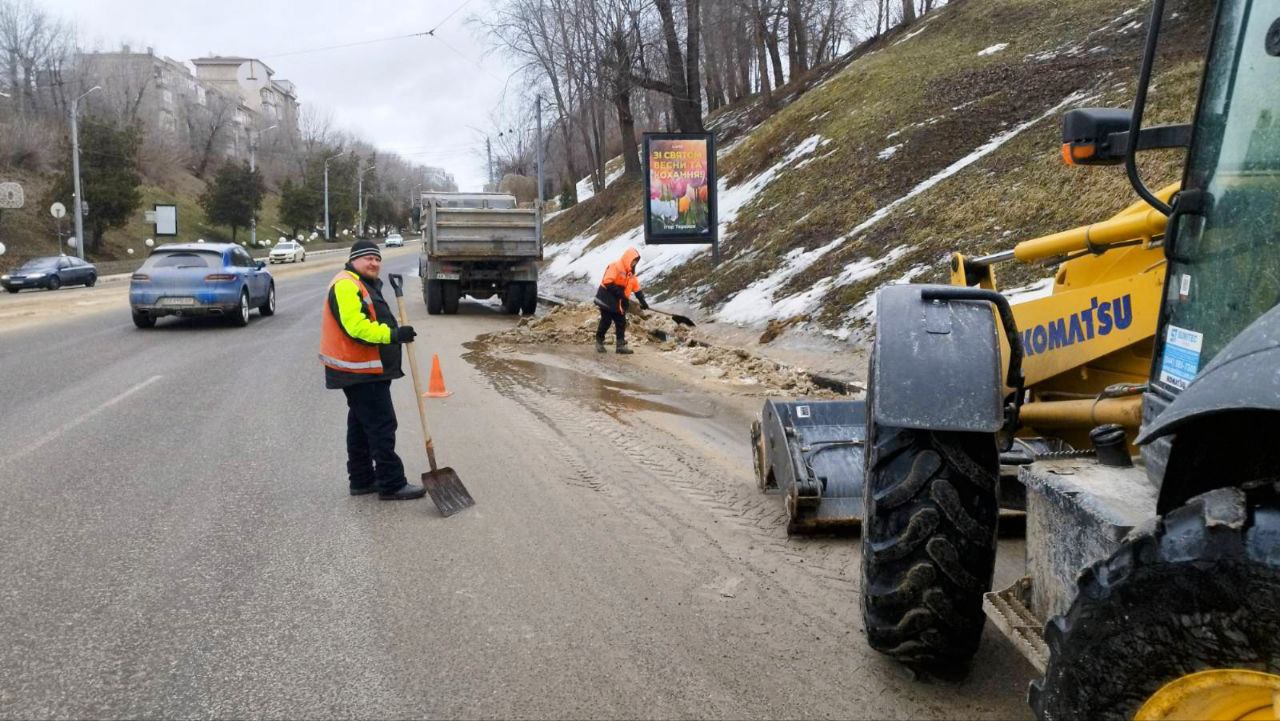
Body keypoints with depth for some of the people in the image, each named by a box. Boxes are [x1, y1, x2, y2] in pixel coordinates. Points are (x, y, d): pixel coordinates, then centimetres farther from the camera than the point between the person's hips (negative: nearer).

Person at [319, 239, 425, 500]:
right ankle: (392, 485, -4)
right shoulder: (346, 285, -17)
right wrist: (394, 334, -32)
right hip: (360, 372, -11)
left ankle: (362, 479, 25)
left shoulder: (365, 285, 19)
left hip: (368, 371, 11)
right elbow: (356, 327, -28)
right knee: (382, 426, -8)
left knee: (361, 425, 16)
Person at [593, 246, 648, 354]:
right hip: (607, 300, -8)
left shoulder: (631, 273, 11)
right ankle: (599, 342, 15)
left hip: (618, 303, 8)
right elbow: (608, 283, -25)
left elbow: (637, 288, 14)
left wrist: (642, 301, 3)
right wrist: (621, 295, -25)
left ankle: (621, 345, 8)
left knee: (621, 323, 4)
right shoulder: (615, 266, -16)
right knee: (606, 322, -2)